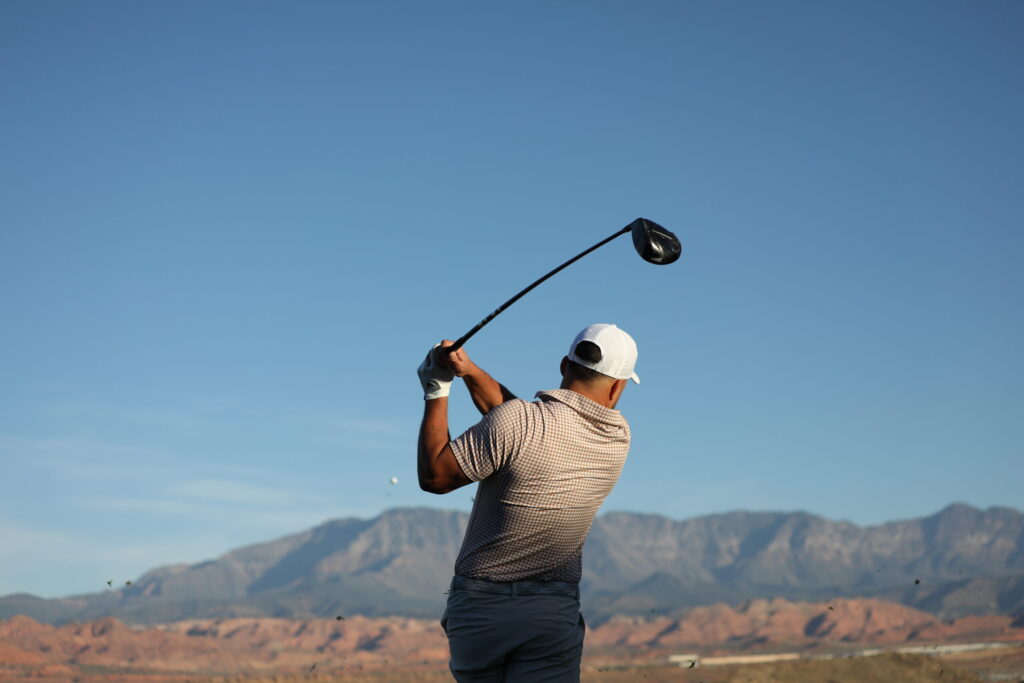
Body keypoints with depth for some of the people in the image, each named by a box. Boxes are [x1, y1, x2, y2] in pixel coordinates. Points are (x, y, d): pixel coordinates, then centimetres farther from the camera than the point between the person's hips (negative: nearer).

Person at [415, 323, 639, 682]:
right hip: (554, 615, 1)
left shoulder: (513, 422, -15)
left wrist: (436, 393, 2)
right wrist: (469, 370, 0)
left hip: (478, 605, -1)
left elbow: (433, 476, -5)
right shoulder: (619, 437, 1)